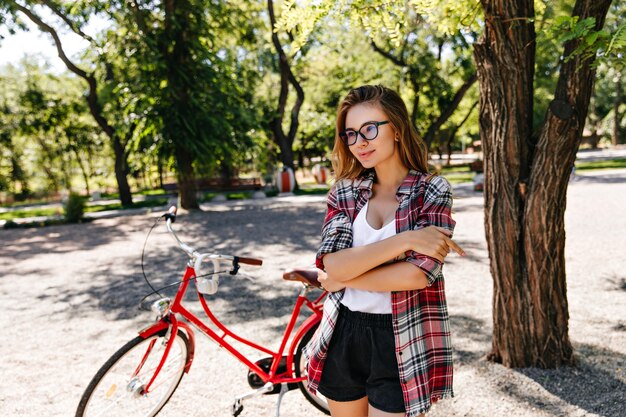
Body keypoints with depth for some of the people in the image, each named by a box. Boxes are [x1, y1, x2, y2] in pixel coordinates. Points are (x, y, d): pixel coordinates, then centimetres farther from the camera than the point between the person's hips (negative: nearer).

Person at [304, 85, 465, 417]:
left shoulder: (433, 192, -7)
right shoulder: (344, 191, 1)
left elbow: (418, 274, -19)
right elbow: (333, 265, -13)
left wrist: (344, 277, -12)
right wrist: (404, 239, -21)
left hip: (402, 344, -3)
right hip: (344, 337, 4)